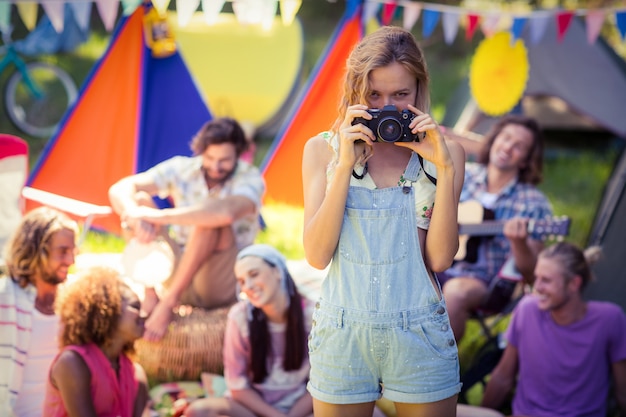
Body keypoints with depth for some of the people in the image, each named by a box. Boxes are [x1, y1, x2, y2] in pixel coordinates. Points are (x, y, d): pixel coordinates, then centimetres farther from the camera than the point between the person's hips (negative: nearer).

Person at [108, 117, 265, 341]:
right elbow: (119, 190, -12)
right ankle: (149, 296, -24)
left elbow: (227, 212, -38)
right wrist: (134, 216, -36)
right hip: (177, 274, 4)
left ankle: (169, 301, -34)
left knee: (211, 217, -31)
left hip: (221, 286, -4)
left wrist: (161, 216, -39)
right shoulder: (182, 169, -2)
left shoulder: (250, 178, -13)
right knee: (139, 200, -14)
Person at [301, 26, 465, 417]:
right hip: (341, 336, 0)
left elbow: (440, 258, -6)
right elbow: (317, 254, -7)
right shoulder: (323, 149, 4)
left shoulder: (443, 152, 3)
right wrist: (344, 165, -12)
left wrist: (444, 168, -12)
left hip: (420, 338, 0)